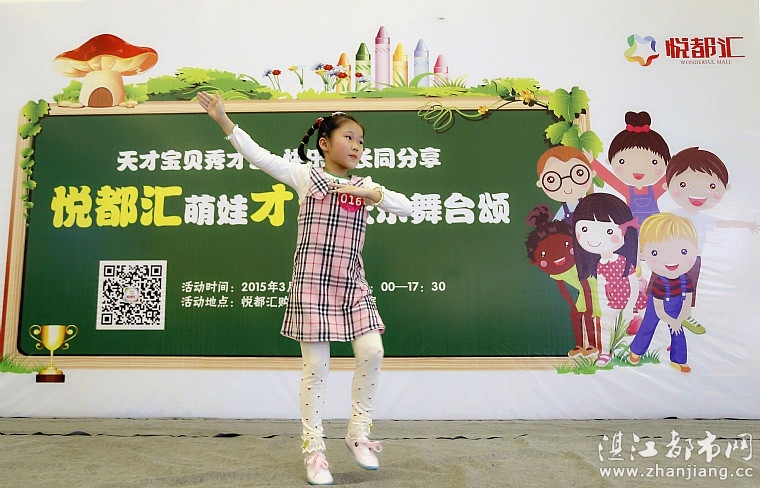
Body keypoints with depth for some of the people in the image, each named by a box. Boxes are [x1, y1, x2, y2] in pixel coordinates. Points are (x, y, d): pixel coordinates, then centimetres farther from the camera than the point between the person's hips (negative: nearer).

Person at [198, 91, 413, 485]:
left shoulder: (364, 186, 13)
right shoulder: (305, 176, 3)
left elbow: (406, 208, 5)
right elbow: (258, 156, -5)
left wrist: (370, 194, -9)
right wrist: (223, 119, -12)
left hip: (352, 283, 4)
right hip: (312, 283, -4)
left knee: (372, 353, -6)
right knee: (316, 366, 0)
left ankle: (359, 430, 17)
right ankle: (313, 448, 16)